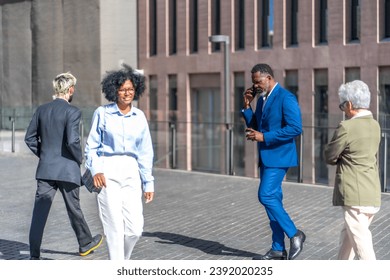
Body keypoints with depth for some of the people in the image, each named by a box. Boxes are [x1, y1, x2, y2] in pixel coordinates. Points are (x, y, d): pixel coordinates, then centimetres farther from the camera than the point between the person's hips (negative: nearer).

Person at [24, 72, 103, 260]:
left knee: (39, 211, 1)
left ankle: (34, 256, -1)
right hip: (67, 169, -4)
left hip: (45, 169, 4)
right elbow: (72, 141, -22)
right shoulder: (72, 112, -13)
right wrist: (79, 158, -5)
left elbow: (29, 138, 9)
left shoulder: (42, 110, 5)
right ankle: (85, 243, 34)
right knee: (74, 209, 14)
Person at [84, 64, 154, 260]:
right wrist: (95, 170, -13)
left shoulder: (139, 117, 8)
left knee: (135, 228, -3)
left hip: (131, 173, 3)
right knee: (115, 227, -6)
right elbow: (92, 146, 3)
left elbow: (145, 152, 11)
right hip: (108, 172, -3)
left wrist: (148, 183, 9)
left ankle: (122, 260, 25)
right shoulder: (102, 113, 0)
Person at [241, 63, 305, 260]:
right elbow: (254, 126, 19)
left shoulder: (285, 98, -13)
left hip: (278, 156, -9)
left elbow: (295, 128, -21)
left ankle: (294, 234, -2)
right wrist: (247, 106, 5)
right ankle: (278, 250, 14)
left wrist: (264, 137, -22)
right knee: (272, 199, 9)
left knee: (266, 196, -15)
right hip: (266, 156, 9)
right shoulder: (262, 99, 14)